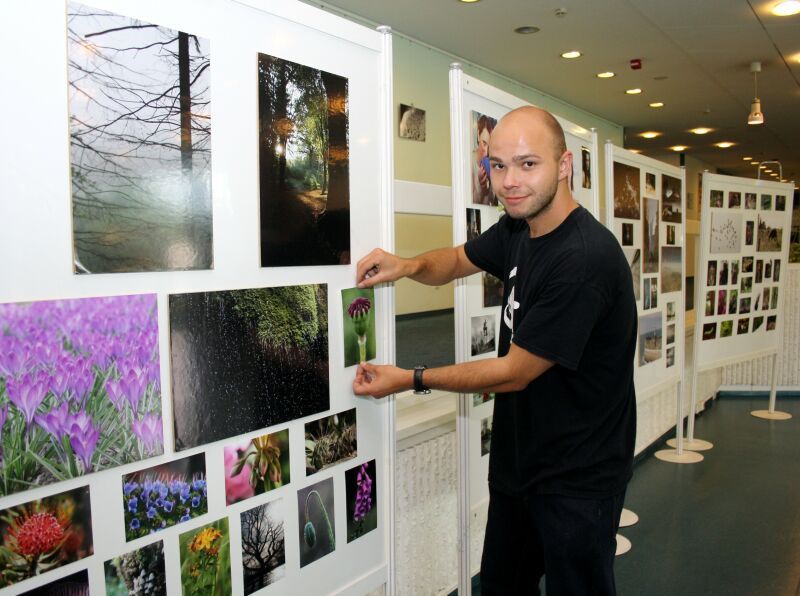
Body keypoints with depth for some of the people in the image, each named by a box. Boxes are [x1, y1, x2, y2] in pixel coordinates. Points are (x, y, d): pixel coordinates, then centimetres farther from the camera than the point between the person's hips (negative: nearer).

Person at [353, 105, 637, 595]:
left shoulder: (584, 259, -28)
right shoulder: (517, 231, -2)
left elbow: (514, 372, -23)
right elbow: (457, 260, 16)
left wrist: (410, 380, -13)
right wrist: (410, 265, -8)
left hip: (578, 479, -8)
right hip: (519, 459, 8)